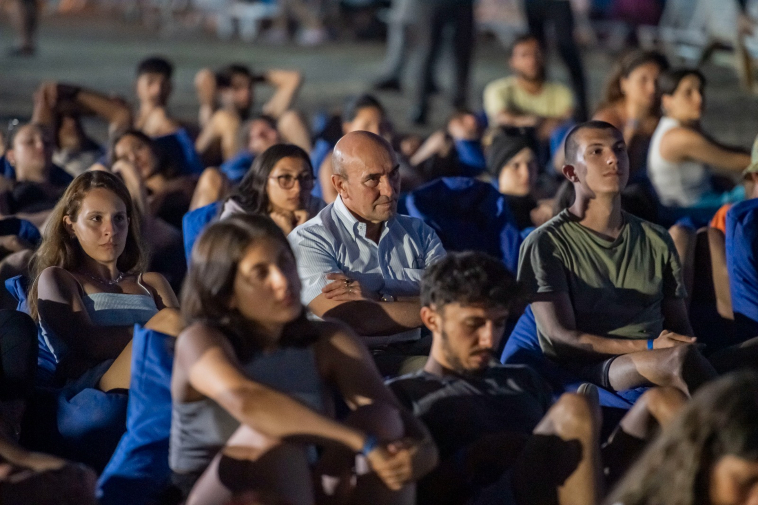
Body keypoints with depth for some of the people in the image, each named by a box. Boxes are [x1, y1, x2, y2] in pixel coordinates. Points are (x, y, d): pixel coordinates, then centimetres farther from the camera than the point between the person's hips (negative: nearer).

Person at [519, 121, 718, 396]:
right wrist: (650, 348, -14)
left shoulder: (656, 241, 20)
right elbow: (561, 338, -4)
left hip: (657, 364, 4)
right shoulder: (546, 243, 4)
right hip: (584, 370, -4)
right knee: (681, 357, -35)